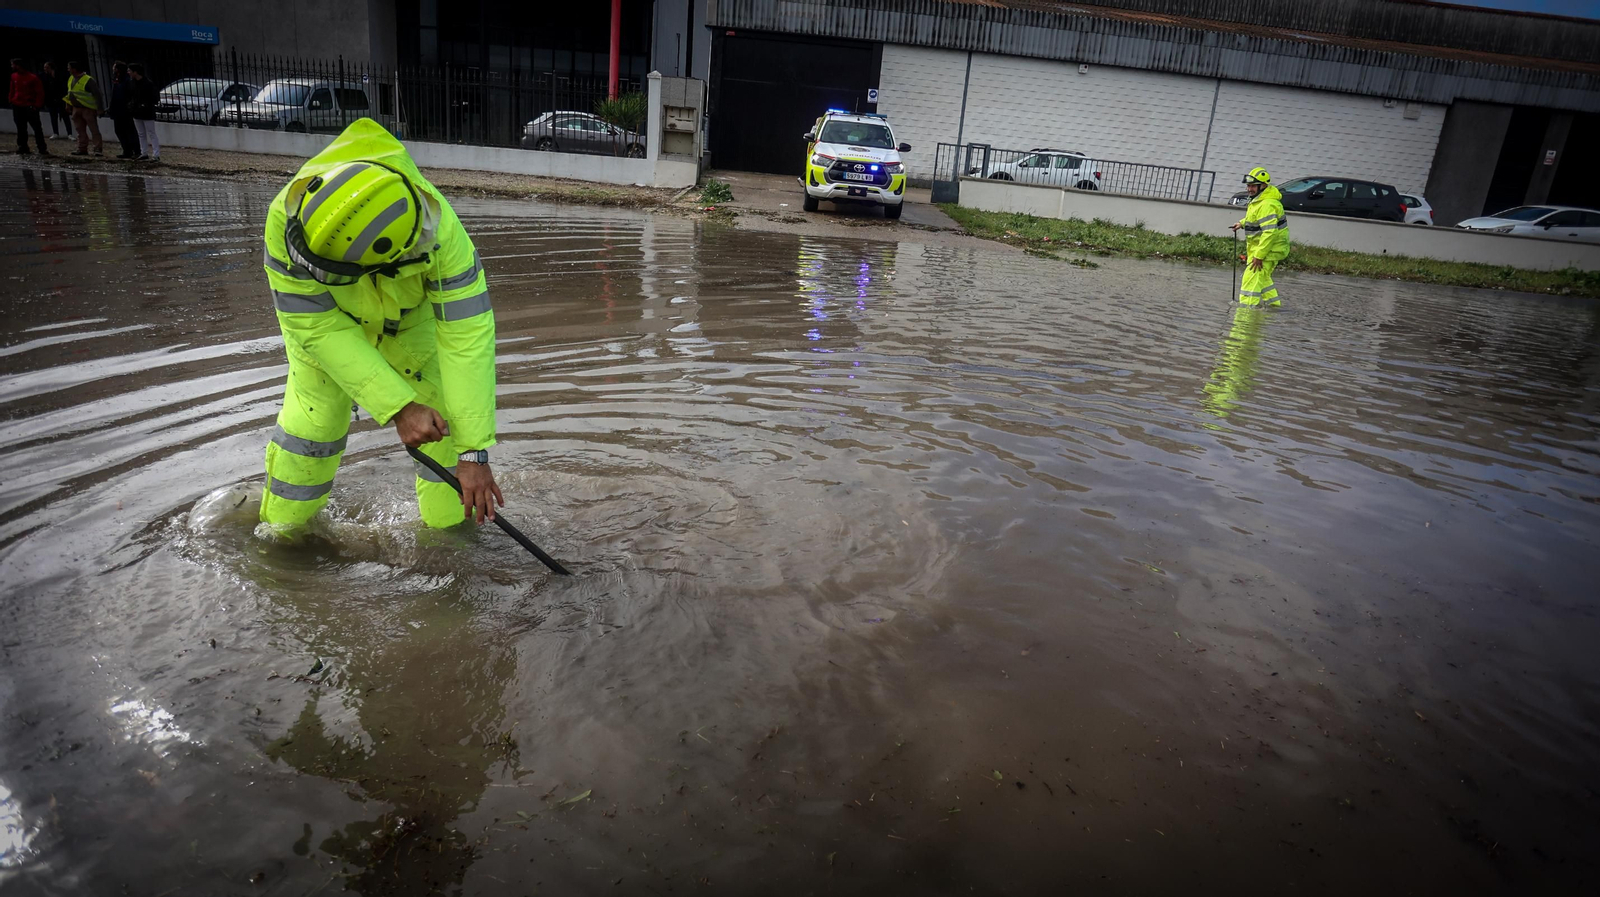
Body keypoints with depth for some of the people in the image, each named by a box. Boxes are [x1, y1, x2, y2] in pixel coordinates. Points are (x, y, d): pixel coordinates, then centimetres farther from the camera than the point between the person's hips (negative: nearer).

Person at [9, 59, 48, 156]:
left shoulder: (33, 78, -8)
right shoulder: (14, 76, 8)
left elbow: (40, 92, -7)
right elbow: (12, 90, 17)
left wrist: (37, 105, -11)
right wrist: (11, 101, 10)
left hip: (30, 107, -5)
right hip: (17, 107, 5)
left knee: (37, 129, -3)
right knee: (21, 129, 8)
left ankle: (42, 149, 0)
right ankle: (22, 148, 12)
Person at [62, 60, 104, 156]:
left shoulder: (88, 80, -15)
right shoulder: (71, 79, 10)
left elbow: (97, 95, -15)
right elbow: (69, 93, 20)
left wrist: (100, 109, -18)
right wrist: (68, 105, 19)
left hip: (88, 109, -8)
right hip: (76, 108, 8)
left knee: (94, 130, -7)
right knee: (81, 130, 10)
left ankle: (98, 149, -7)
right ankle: (82, 149, 15)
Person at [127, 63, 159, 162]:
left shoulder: (148, 83, -12)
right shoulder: (132, 84, 10)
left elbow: (156, 97, -11)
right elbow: (129, 96, 22)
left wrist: (146, 105, -16)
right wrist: (130, 105, 5)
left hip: (147, 113, -8)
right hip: (136, 113, 8)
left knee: (151, 134, -6)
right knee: (141, 134, 12)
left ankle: (156, 155, -5)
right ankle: (144, 154, 18)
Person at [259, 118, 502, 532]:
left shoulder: (440, 232, -43)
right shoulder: (288, 215, -40)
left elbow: (467, 337, -42)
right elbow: (317, 325, -34)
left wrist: (473, 453, -43)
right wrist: (397, 406, -41)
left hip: (412, 316, 0)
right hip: (324, 315, 0)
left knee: (442, 416, -10)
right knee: (313, 419, -6)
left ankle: (451, 532, 9)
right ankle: (281, 525, 20)